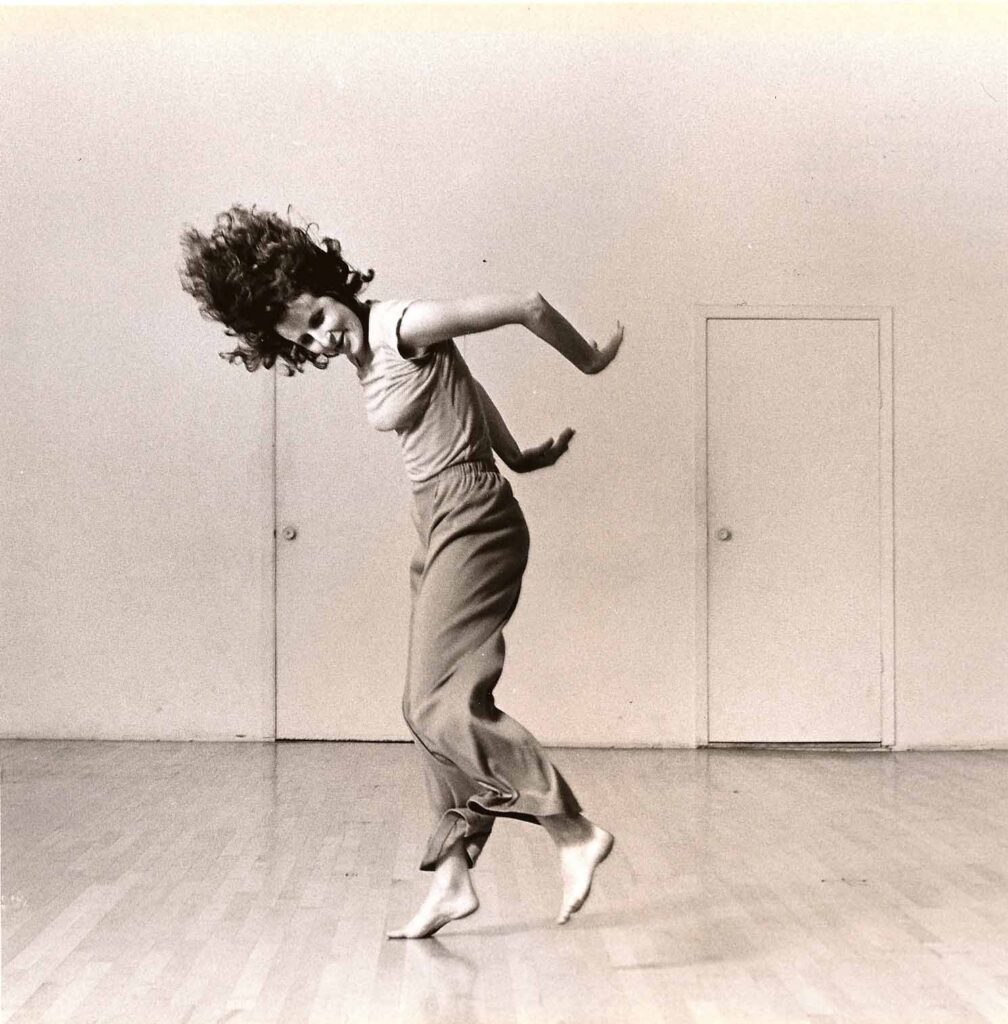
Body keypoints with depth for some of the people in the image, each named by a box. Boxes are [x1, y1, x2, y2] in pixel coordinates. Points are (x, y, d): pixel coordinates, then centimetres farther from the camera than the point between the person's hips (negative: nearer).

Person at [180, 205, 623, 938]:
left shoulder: (402, 325, -14)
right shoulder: (367, 358, 12)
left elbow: (528, 306, -11)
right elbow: (463, 385, 25)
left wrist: (590, 363, 3)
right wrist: (517, 455, 31)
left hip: (468, 518, -10)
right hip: (442, 525, 10)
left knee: (441, 704, -16)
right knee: (431, 707, 9)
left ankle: (576, 833, -12)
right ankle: (453, 877, 15)